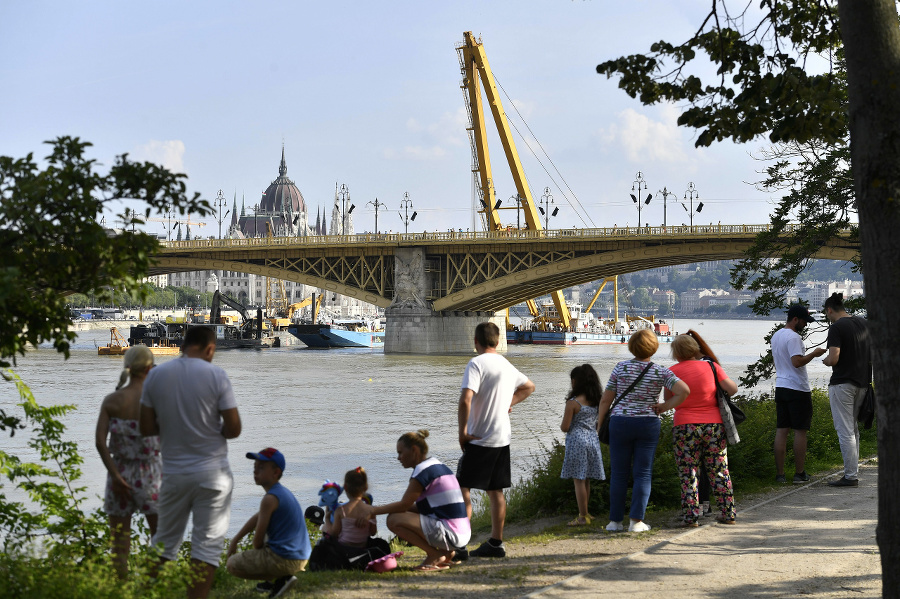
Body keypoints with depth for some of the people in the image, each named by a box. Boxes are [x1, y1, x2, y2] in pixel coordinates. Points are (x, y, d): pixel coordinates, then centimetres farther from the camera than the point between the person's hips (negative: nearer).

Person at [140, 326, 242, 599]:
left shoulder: (156, 375, -1)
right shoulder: (216, 375, -10)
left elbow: (146, 428, 1)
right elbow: (233, 428, -10)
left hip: (173, 473, 3)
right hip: (212, 474, -3)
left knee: (165, 541, 16)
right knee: (207, 544, 3)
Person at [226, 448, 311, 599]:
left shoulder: (270, 499, -17)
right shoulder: (282, 491, 13)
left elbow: (258, 541, -13)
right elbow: (257, 517, 25)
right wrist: (235, 540, 24)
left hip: (284, 560, -10)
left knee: (232, 565, 0)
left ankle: (282, 579, -6)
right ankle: (284, 576, 17)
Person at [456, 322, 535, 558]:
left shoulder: (476, 364, -13)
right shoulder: (507, 365, 13)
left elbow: (465, 399, -25)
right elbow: (529, 387, 31)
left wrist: (462, 431, -15)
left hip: (479, 439, -8)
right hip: (502, 437, 8)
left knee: (462, 488, -5)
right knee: (495, 491, 12)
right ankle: (495, 543, 16)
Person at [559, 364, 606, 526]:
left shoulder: (573, 403, -14)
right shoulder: (595, 401, 5)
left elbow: (565, 427, -12)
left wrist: (562, 425, 9)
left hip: (577, 441, -7)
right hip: (593, 440, 7)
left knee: (579, 480, -2)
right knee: (586, 480, 16)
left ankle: (583, 517, -1)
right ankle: (584, 513, 25)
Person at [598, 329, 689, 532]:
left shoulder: (621, 368, -3)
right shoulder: (660, 372, -4)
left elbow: (606, 399, 0)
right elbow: (684, 391, -15)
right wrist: (662, 408, -4)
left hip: (620, 423, 0)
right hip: (648, 424, 0)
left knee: (619, 474, 8)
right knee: (643, 473, 5)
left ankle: (615, 521, 9)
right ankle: (636, 520, -2)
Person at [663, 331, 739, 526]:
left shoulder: (673, 372, -3)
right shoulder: (711, 366, 0)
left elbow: (667, 400, 4)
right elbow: (733, 389, 0)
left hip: (685, 428, -2)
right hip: (714, 425, 2)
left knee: (688, 475, 3)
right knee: (719, 472, 11)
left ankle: (691, 517, 0)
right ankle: (728, 514, 15)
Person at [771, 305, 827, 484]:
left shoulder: (776, 336, 15)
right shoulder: (793, 337, -15)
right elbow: (797, 362, -24)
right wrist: (813, 354, -11)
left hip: (780, 387, 8)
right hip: (797, 389, -8)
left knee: (781, 430, 6)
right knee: (800, 431, -1)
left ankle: (779, 474, 5)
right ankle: (799, 473, 2)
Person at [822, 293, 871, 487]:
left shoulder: (836, 327, -13)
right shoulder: (863, 323, 10)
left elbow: (833, 359, -21)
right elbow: (873, 355, 14)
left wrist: (825, 360, -1)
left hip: (842, 383, -8)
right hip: (862, 382, 8)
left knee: (845, 431, -4)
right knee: (853, 429, 17)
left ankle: (851, 476, -4)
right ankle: (853, 470, 19)